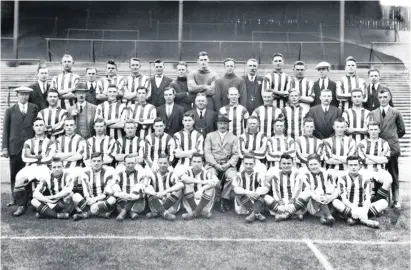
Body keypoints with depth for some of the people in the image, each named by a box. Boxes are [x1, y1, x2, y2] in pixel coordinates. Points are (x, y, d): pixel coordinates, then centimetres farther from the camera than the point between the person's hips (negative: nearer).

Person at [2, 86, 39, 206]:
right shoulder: (10, 110, 9)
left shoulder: (34, 108, 9)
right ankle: (14, 198, 15)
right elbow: (5, 130, 7)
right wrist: (4, 147, 2)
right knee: (14, 174, 5)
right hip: (15, 146, 1)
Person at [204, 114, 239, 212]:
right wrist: (215, 164, -12)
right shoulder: (210, 136, 14)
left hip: (227, 165, 1)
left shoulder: (233, 137, 16)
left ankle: (225, 199, -13)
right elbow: (207, 152, 3)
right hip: (212, 164, 0)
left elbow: (235, 154, 7)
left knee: (233, 177, -30)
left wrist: (228, 164, -11)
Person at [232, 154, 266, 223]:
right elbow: (235, 188, -17)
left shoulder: (257, 175, 1)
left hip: (256, 202, 0)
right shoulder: (239, 175, 0)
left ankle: (253, 214, -39)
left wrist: (257, 193, -35)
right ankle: (257, 214, -35)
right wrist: (247, 192, -35)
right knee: (239, 195, -27)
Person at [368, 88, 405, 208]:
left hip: (392, 148, -1)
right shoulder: (373, 113, 8)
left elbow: (402, 130, 10)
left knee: (394, 176, 5)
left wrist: (392, 138, 9)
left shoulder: (396, 113, 3)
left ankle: (396, 200, 13)